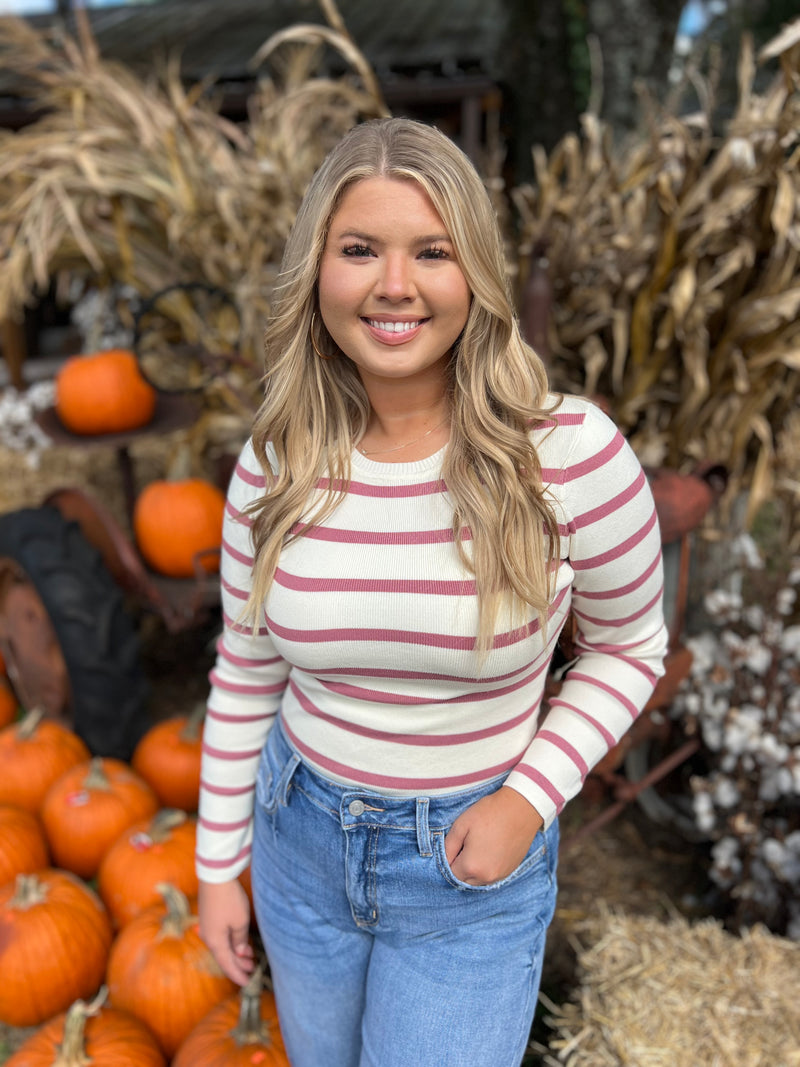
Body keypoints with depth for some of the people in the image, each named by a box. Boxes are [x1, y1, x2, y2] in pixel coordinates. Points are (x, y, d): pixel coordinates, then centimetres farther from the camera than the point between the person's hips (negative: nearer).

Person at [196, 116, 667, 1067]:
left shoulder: (570, 452, -22)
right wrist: (217, 865, 6)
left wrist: (530, 796, -17)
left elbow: (629, 646, -6)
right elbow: (246, 673, -1)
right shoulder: (275, 466, -13)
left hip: (473, 862, -3)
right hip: (301, 839, 4)